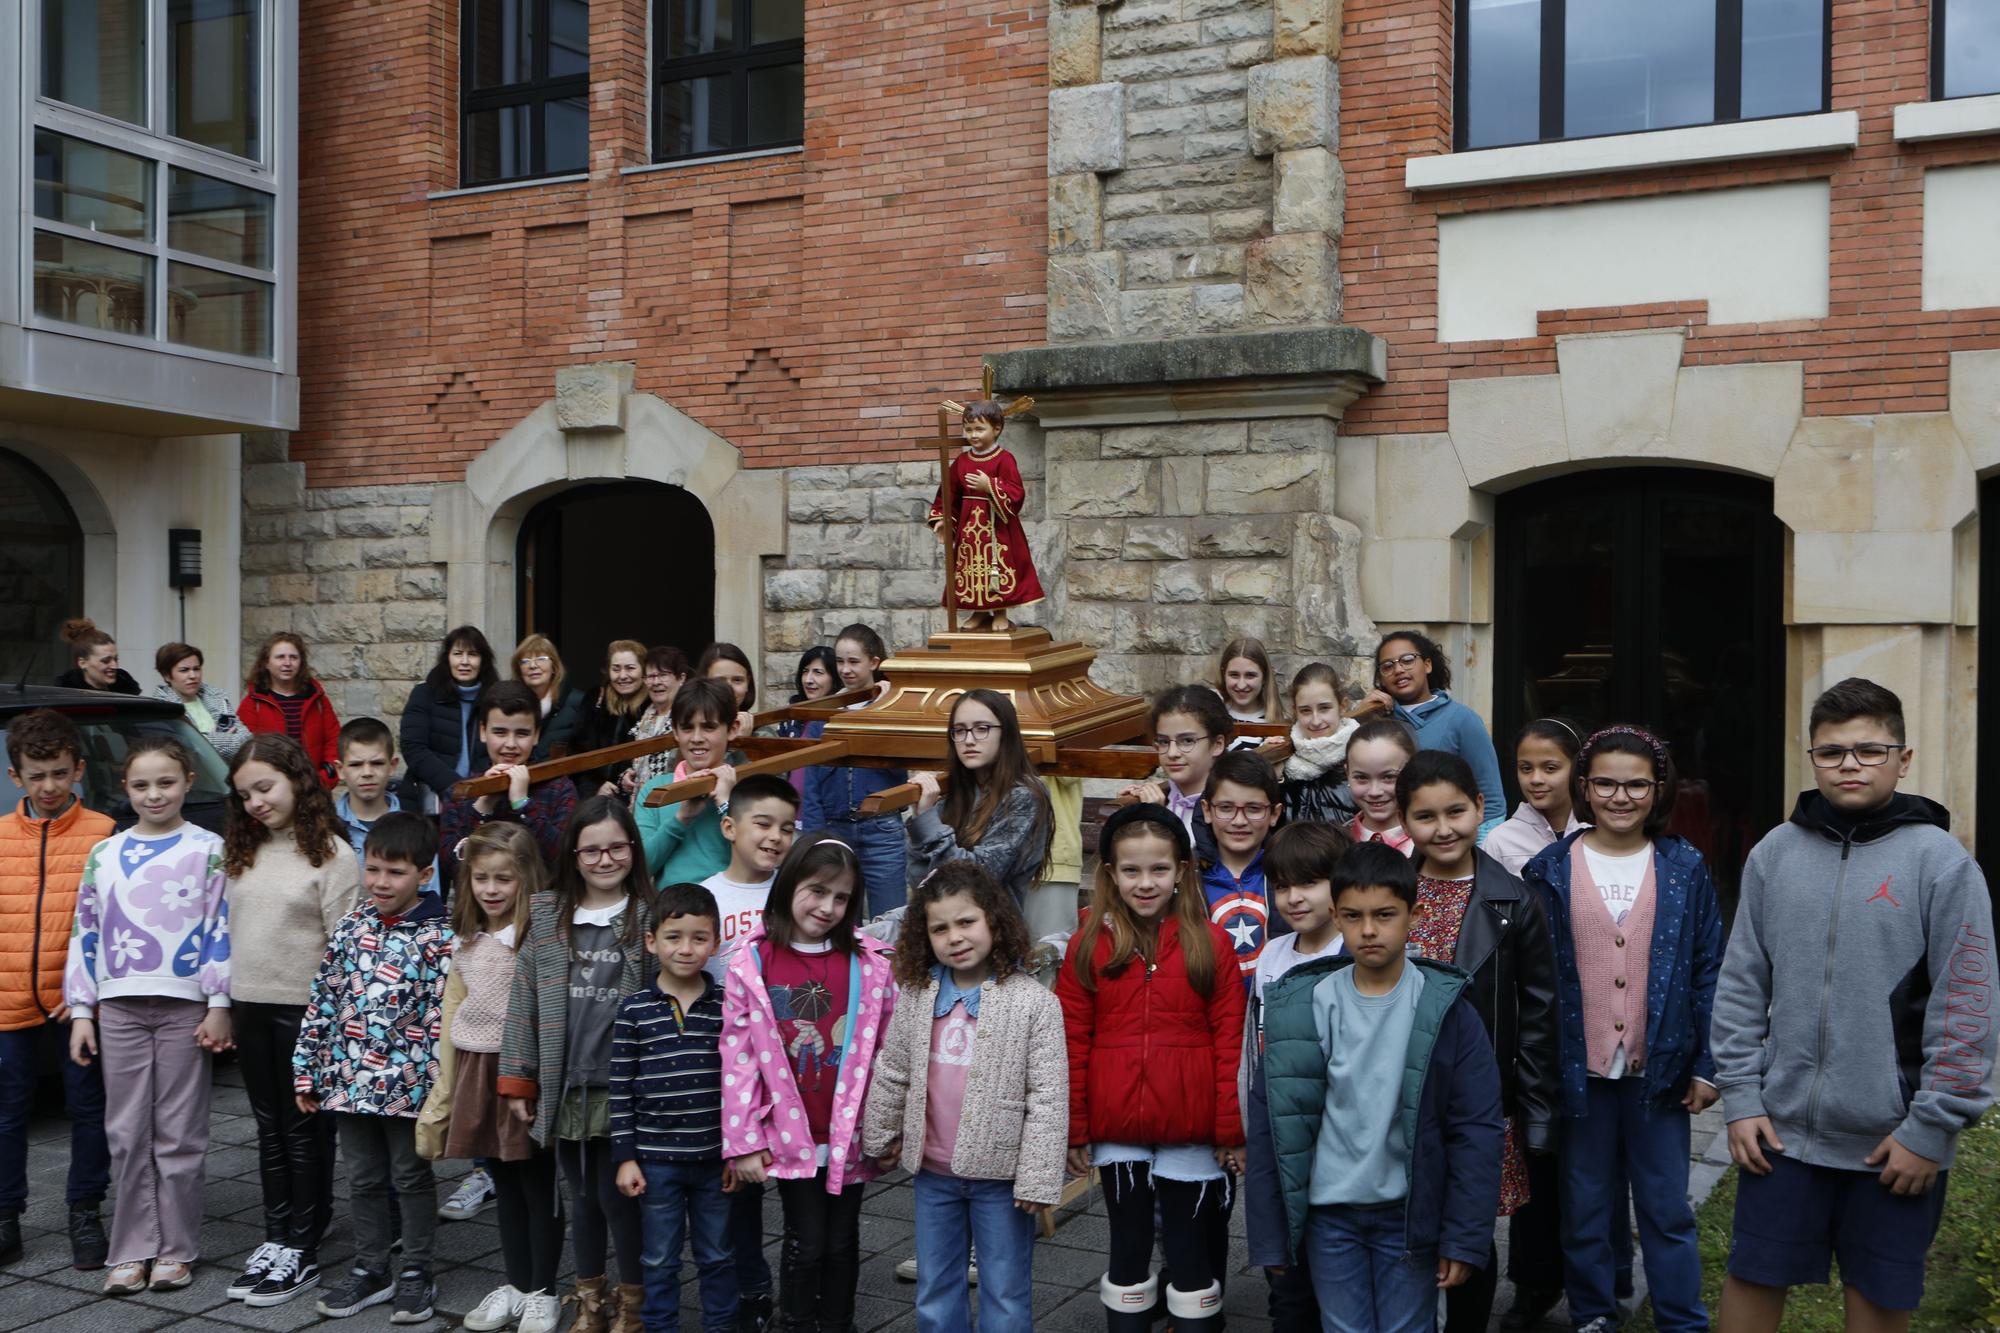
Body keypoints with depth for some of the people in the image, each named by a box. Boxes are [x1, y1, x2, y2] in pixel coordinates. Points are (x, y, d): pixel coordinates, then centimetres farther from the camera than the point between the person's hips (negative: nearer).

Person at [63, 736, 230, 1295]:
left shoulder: (208, 850, 0)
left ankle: (176, 1249, 13)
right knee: (128, 1134, 6)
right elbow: (85, 935, 10)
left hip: (183, 1006, -3)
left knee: (178, 1135, 3)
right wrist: (82, 1011, 5)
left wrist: (218, 1006, -8)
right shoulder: (104, 855, 9)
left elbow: (221, 930, -4)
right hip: (119, 1007, 3)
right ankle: (133, 1250, 15)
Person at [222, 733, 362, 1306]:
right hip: (250, 1006, 6)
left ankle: (303, 1250, 13)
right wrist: (224, 1005, 8)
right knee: (270, 1128, 14)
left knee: (306, 1130, 4)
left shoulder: (332, 854, -10)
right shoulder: (241, 853, 9)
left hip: (305, 1008, -6)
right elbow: (230, 932, 12)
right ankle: (275, 1238, 24)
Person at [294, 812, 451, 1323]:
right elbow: (323, 1000, 8)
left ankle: (416, 1272, 23)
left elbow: (443, 1014, -12)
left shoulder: (438, 937, -10)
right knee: (363, 1179, 15)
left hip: (408, 1082, -4)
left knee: (412, 1177, 10)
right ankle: (369, 1270, 29)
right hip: (349, 1079, 5)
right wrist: (307, 1070, 8)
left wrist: (440, 1083, -16)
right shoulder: (349, 929, 4)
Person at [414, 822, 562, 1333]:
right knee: (503, 1182, 16)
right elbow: (452, 1015, 14)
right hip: (476, 1073, 6)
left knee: (537, 1183, 6)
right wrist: (444, 1091, 13)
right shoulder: (465, 942, 10)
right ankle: (515, 1283, 29)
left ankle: (543, 1292, 18)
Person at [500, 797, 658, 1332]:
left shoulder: (652, 916, -4)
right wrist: (517, 1080, 4)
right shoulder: (547, 915, 5)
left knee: (619, 1196, 2)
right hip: (565, 1088, 3)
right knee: (582, 1197, 14)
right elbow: (524, 1000, 6)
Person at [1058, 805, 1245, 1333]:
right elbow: (1072, 1043, 0)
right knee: (1128, 1248, 16)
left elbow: (1231, 1042, -5)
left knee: (1191, 1251, 12)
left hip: (1191, 1133, -1)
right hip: (1117, 1131, 1)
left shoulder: (1210, 943, -5)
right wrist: (1074, 1130, 0)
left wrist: (1233, 1130, -5)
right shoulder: (1088, 946, -2)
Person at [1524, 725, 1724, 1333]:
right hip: (1579, 1071, 0)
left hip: (1658, 1070, 0)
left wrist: (1706, 1066, -1)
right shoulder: (1550, 870, -2)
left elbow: (1708, 972, 2)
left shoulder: (1685, 869, 1)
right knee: (1584, 1208, 12)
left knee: (1667, 1210, 9)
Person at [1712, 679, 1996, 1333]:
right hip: (1781, 1129, 3)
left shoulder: (1941, 861, -7)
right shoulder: (1774, 853, 3)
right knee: (1752, 1280, 10)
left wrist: (1932, 1128, -9)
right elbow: (1741, 985, 6)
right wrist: (1741, 1097, 1)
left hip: (1896, 1140, -2)